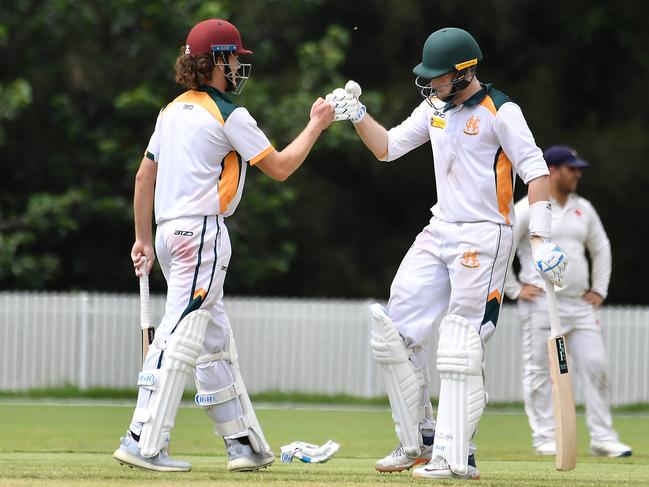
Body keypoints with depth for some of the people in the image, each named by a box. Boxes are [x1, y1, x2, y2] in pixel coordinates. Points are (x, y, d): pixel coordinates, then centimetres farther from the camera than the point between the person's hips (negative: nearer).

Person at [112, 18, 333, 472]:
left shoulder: (173, 111, 14)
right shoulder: (230, 115, -9)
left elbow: (145, 175, 16)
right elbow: (280, 167, -6)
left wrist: (144, 239, 21)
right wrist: (315, 126, 7)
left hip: (170, 232, 9)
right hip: (203, 232, -9)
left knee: (216, 340, 13)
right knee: (182, 336, -12)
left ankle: (245, 444, 17)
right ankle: (143, 443, -19)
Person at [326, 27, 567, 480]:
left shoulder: (500, 112, -11)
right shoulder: (435, 107, 11)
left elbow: (535, 171, -15)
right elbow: (388, 146, 17)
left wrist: (541, 239, -24)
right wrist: (357, 114, 0)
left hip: (484, 238, -8)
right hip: (439, 233, 8)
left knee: (460, 348, -12)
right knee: (394, 330, 5)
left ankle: (457, 458, -11)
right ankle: (419, 441, 15)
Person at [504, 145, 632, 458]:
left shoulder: (583, 209, 13)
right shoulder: (528, 209, -6)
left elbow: (601, 248, 24)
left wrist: (599, 290, 14)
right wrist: (514, 290, -8)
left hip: (580, 304, 5)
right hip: (541, 303, -5)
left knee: (595, 366, -2)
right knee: (539, 371, -2)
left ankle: (602, 438, 1)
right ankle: (544, 438, 4)